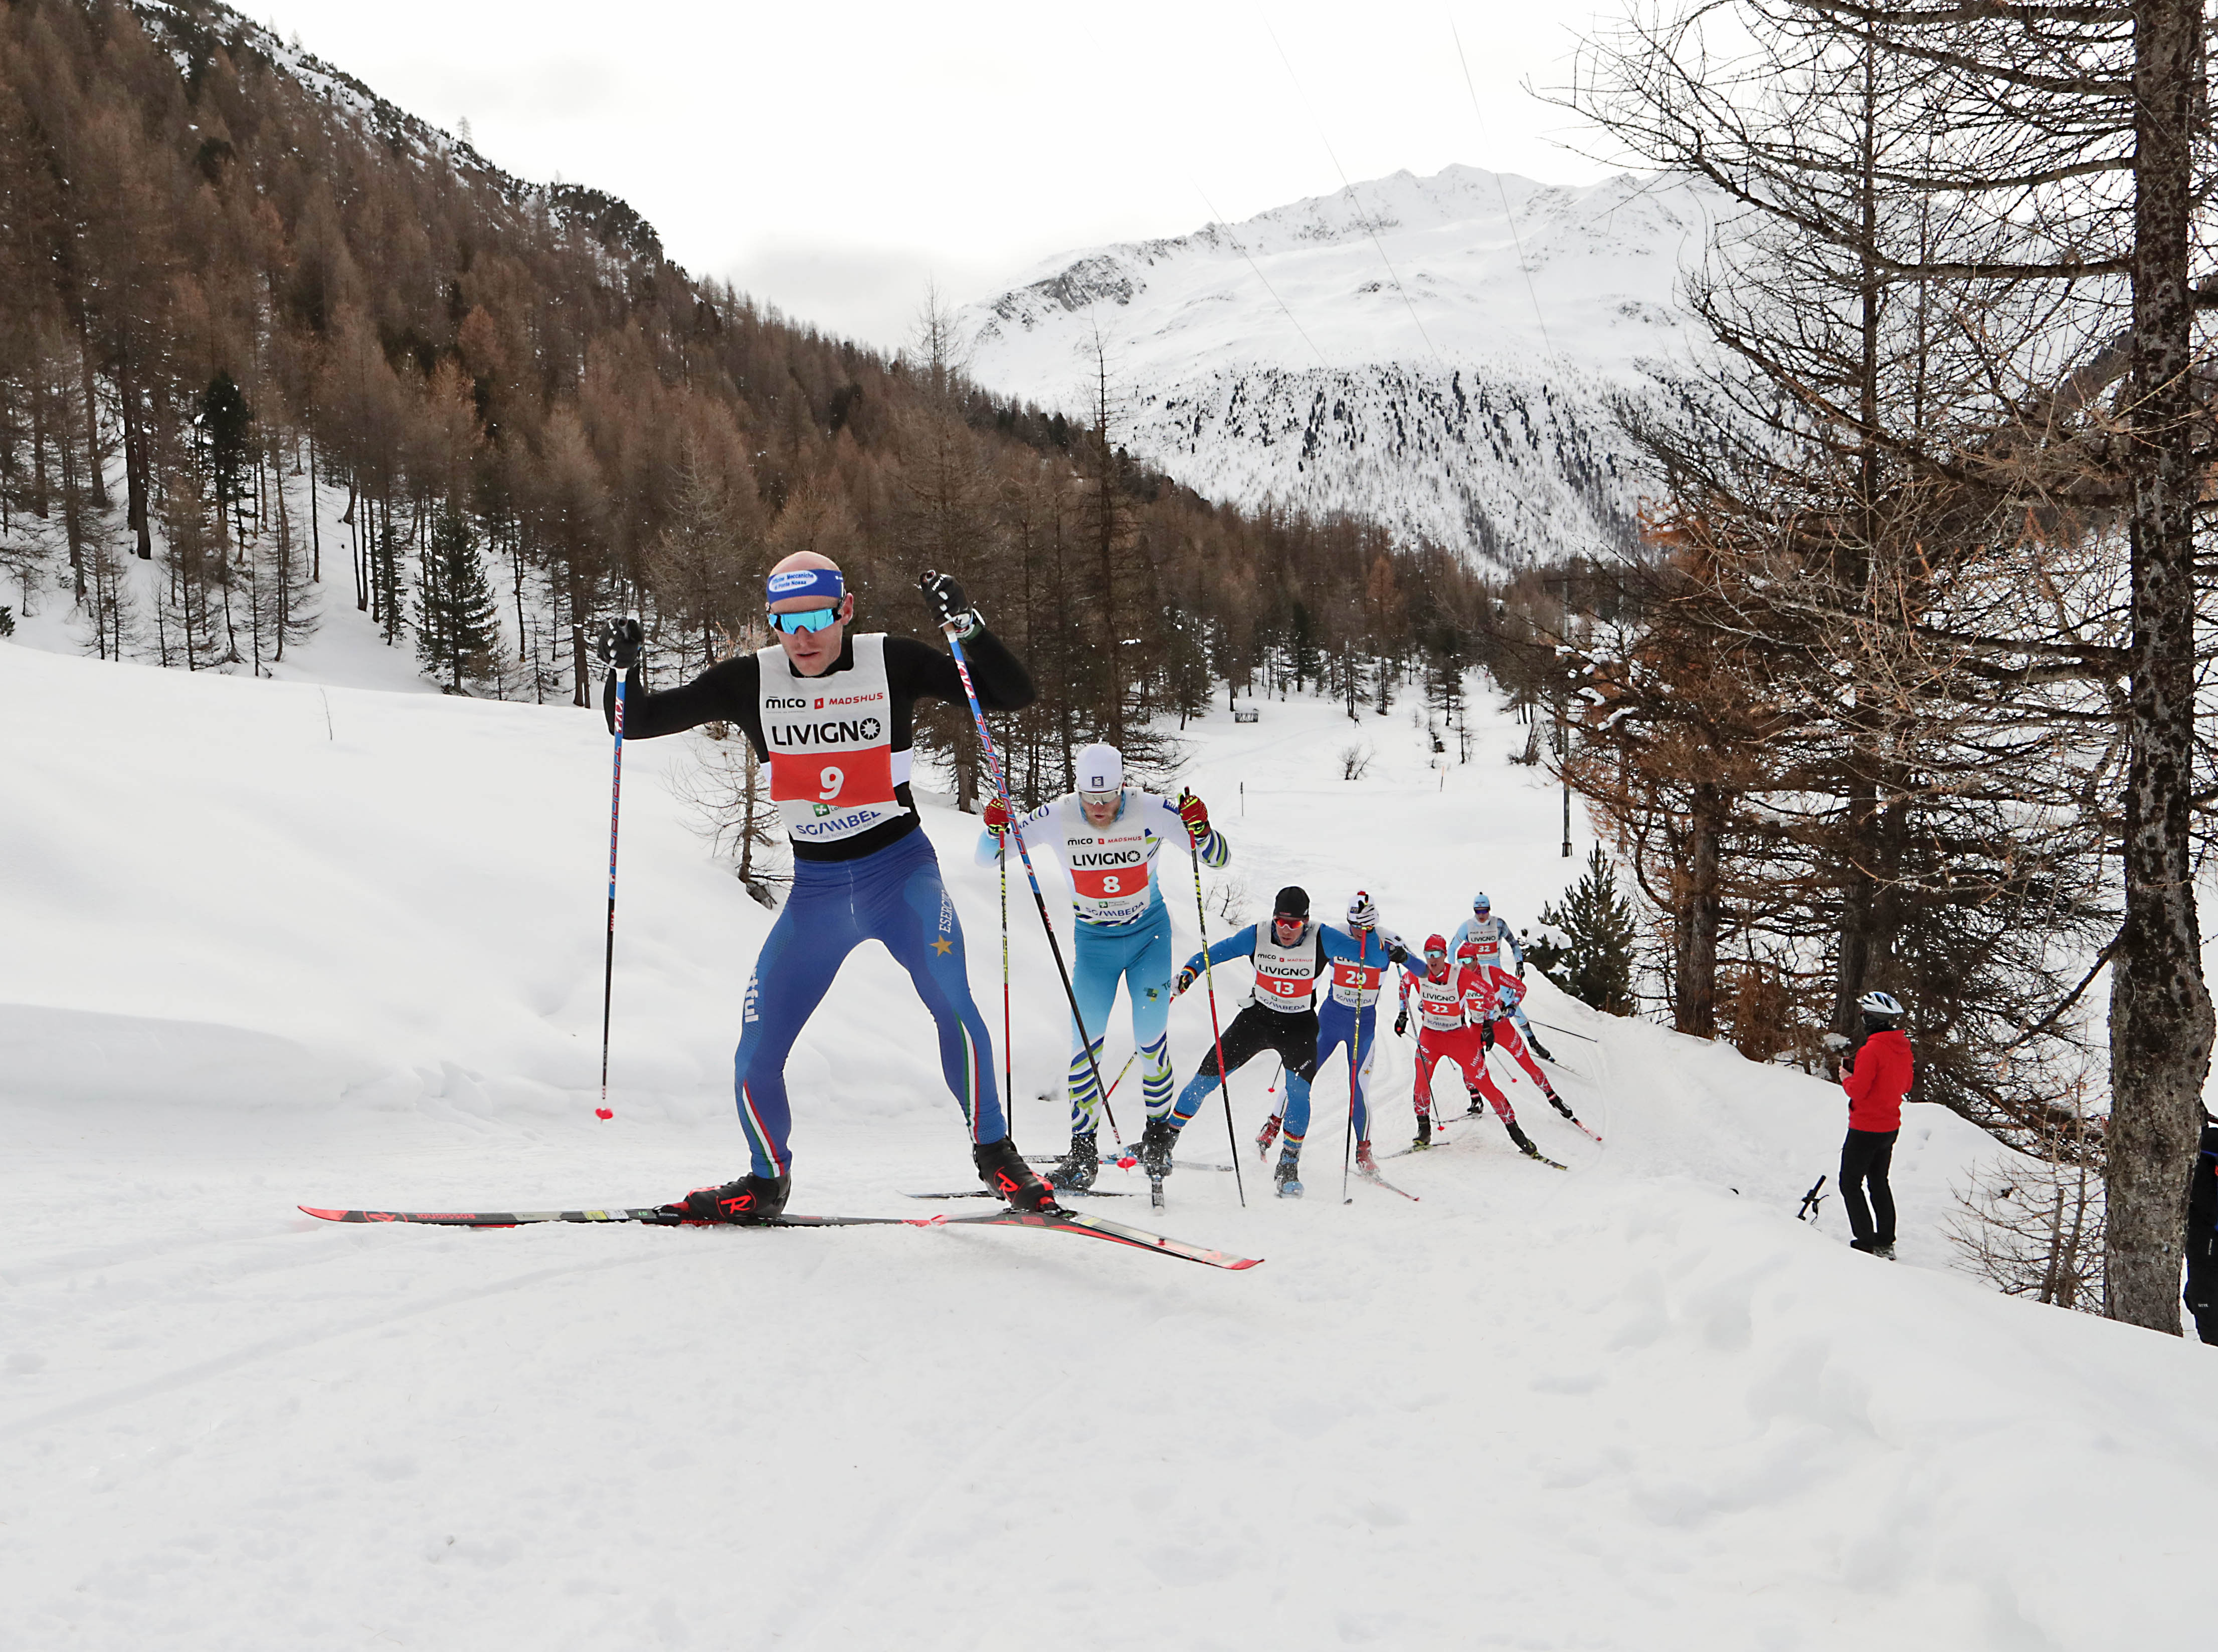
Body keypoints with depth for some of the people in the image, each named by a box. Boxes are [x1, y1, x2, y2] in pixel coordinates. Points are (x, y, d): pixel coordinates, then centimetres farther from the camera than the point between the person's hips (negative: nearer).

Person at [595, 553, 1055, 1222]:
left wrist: (966, 625, -24)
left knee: (951, 1002, -27)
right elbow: (637, 723, 2)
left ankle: (995, 1154, -8)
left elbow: (1013, 695, -9)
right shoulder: (750, 681, -3)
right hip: (815, 888, 3)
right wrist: (623, 668, -18)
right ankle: (767, 1180, 24)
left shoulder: (892, 662, -8)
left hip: (901, 871, -3)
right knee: (755, 1055, -2)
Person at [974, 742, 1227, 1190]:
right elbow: (988, 858, -10)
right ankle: (1083, 1151, 3)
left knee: (1150, 1039, -6)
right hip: (1093, 939, 1)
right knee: (1085, 1042, -6)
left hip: (1149, 934, -1)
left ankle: (1160, 1132, 17)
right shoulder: (1058, 817, -18)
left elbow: (1219, 858, -16)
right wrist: (994, 829, -33)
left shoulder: (1152, 812, -21)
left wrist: (1200, 829, -37)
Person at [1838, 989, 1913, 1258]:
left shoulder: (1872, 1049, -23)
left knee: (1850, 1183, 3)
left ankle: (1866, 1244, -1)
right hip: (1891, 1127, 8)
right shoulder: (1904, 1049, 3)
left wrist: (1846, 1077, -3)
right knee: (1879, 1182, 20)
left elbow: (1857, 1091, -24)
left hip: (1866, 1130, -8)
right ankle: (1885, 1243, 21)